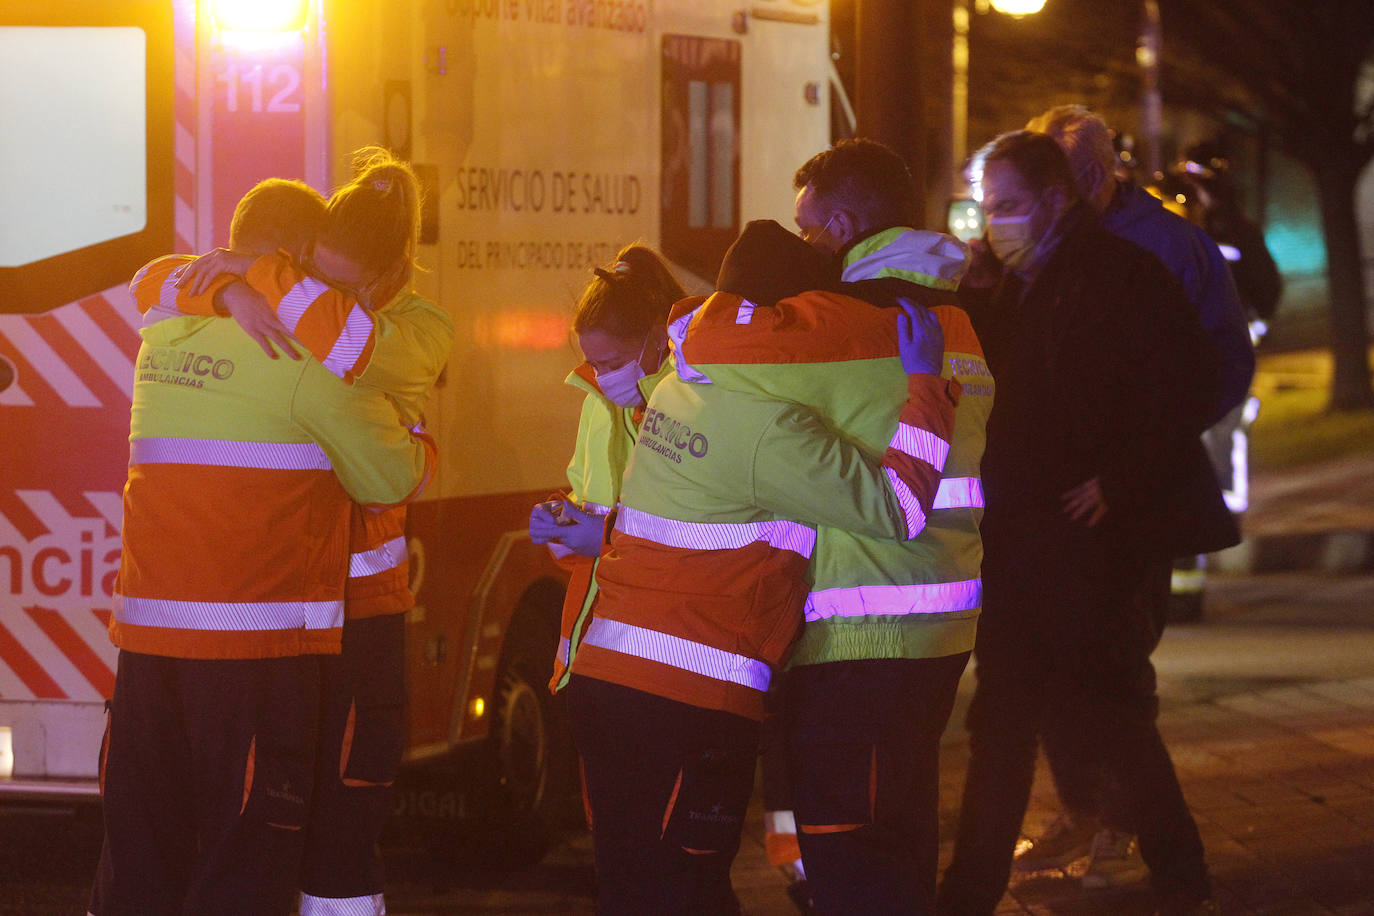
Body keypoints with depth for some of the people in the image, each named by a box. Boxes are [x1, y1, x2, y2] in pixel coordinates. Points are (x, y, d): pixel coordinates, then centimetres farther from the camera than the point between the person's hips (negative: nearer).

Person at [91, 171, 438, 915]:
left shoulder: (164, 336, 12)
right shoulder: (308, 348, -9)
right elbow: (390, 479, -3)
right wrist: (419, 441, 18)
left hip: (147, 632, 6)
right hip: (256, 642, -6)